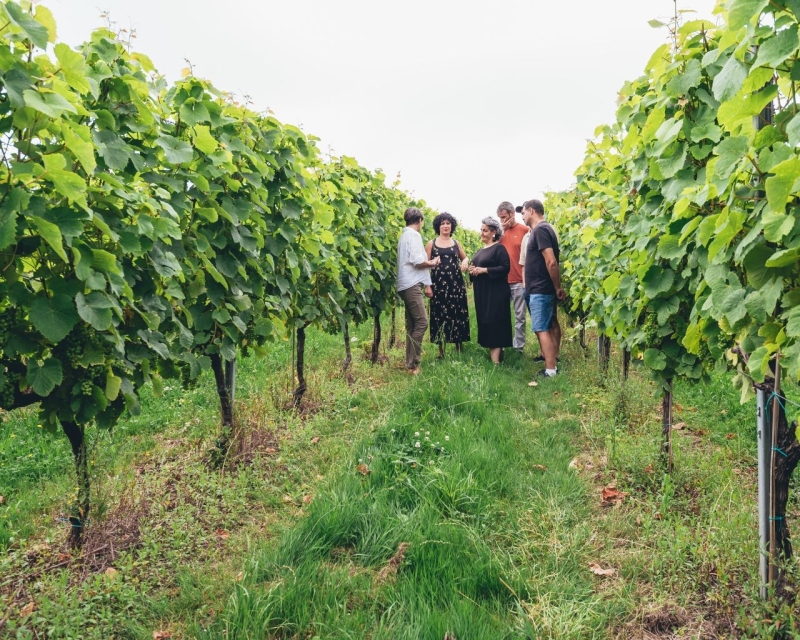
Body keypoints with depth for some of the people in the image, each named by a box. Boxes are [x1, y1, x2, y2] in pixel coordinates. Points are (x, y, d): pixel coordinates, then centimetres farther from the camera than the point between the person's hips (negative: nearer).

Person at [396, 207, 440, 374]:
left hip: (407, 285, 10)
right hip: (411, 285, -10)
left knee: (412, 324, 10)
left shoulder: (405, 235, 19)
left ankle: (410, 362, 12)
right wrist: (432, 263, -2)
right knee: (421, 322, -12)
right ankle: (413, 364, -12)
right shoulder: (414, 235, -10)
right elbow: (417, 261, -20)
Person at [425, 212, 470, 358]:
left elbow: (465, 258, 25)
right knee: (439, 315, -1)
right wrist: (428, 281, -14)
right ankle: (441, 350, 6)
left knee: (458, 314, 2)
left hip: (456, 284, 2)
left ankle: (459, 348, 12)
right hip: (439, 285, -2)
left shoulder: (456, 243, 12)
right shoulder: (431, 244, 4)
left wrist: (465, 261, 1)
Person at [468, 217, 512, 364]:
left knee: (494, 324, -10)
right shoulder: (481, 250, 17)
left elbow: (505, 268, -17)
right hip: (482, 293, 9)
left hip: (495, 292, -9)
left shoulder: (499, 248, -8)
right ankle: (493, 355, 17)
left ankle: (496, 361, -11)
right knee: (485, 323, 9)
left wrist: (484, 270, -20)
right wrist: (472, 270, 3)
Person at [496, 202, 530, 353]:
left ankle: (518, 348, 11)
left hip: (519, 281, -4)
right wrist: (502, 230, -5)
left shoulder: (524, 230, -4)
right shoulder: (501, 231, 10)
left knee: (519, 317, 4)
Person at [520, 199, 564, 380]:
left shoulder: (540, 230, -18)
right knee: (551, 324, 18)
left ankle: (550, 371, -7)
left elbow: (551, 262, -24)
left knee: (541, 329, -8)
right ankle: (554, 359, 30)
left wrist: (558, 287, -16)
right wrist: (557, 287, 15)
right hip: (545, 288, 10)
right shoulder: (544, 229, 13)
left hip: (540, 289, -10)